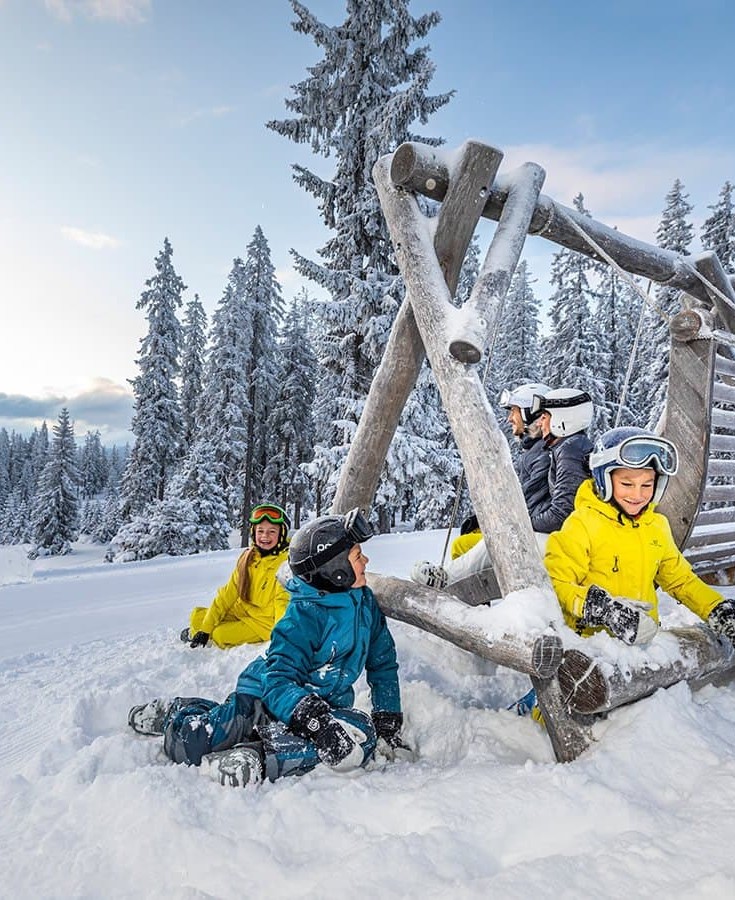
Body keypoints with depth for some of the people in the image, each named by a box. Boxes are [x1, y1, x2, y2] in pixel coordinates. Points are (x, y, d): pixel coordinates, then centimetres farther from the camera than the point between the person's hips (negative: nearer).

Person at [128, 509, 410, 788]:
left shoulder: (365, 601, -3)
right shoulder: (304, 616, -21)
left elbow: (383, 662, 7)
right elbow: (277, 681, -27)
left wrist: (388, 723, 0)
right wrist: (314, 721, -42)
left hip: (324, 706, 5)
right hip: (265, 695, -4)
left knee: (361, 737, -30)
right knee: (187, 743, -21)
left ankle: (256, 760, -25)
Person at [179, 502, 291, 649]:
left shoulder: (286, 560, -18)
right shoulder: (248, 557, 2)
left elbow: (283, 601, -23)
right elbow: (228, 593, 2)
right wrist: (205, 629, -1)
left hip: (263, 621, -6)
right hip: (242, 611, 6)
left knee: (220, 635, -22)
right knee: (197, 615, 0)